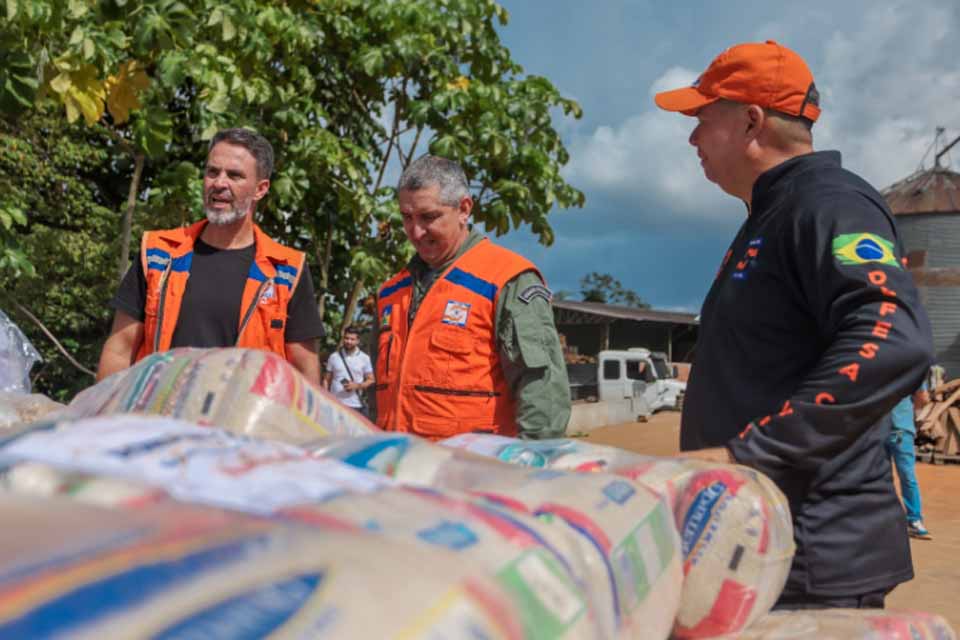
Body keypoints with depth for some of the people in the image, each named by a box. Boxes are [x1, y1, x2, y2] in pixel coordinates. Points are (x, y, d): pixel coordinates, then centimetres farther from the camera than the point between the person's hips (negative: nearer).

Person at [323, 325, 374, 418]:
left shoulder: (364, 358, 6)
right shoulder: (334, 357, 8)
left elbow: (370, 380, 7)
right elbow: (327, 379, 10)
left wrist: (357, 385, -11)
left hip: (357, 404, 0)